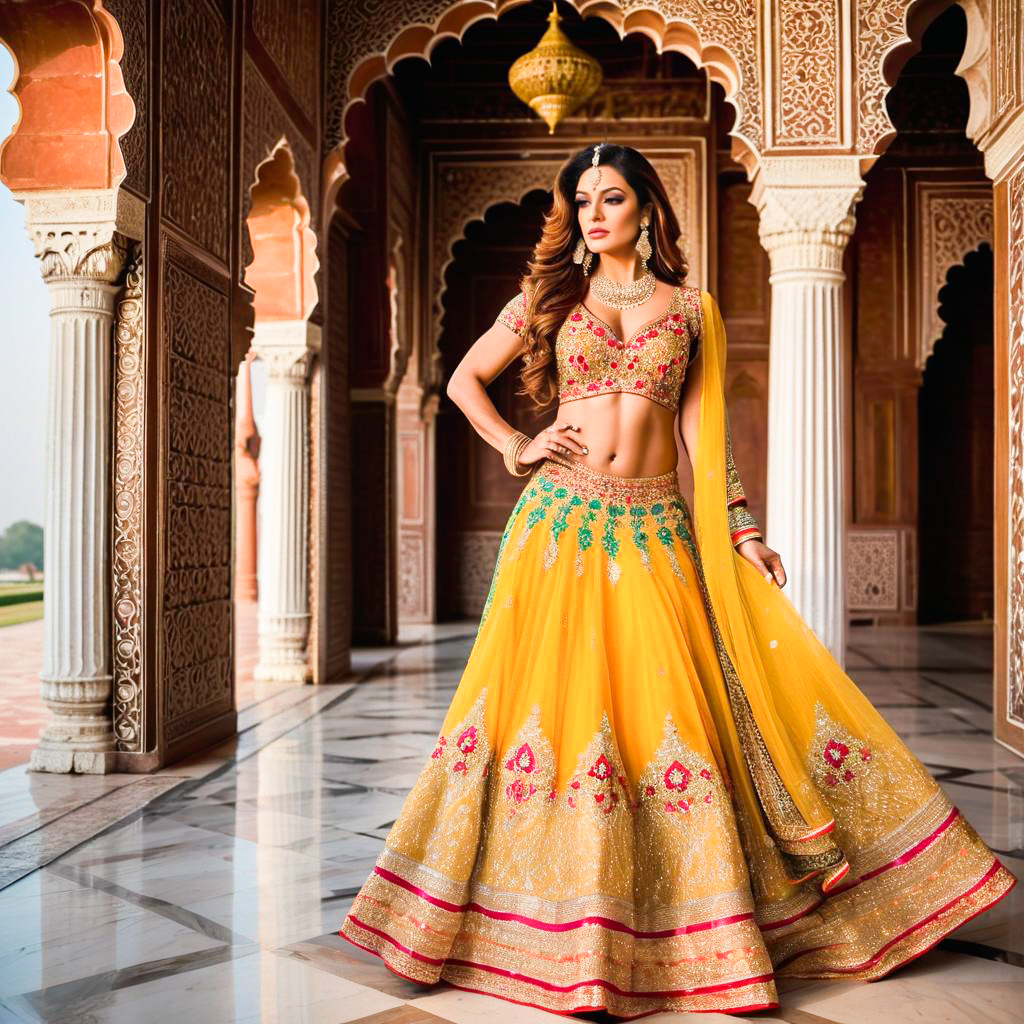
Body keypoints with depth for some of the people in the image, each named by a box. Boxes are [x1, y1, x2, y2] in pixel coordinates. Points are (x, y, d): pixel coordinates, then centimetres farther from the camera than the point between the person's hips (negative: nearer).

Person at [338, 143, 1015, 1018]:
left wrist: (742, 528, 4)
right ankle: (562, 937, 10)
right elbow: (465, 379, 17)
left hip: (656, 528, 0)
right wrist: (516, 446, 4)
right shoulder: (549, 297, 11)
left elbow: (700, 429, 9)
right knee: (559, 698, -3)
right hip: (563, 520, 0)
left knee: (668, 707, -3)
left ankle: (687, 936, 10)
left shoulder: (691, 307, 11)